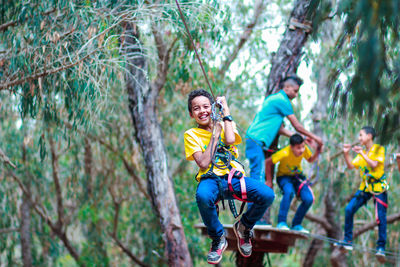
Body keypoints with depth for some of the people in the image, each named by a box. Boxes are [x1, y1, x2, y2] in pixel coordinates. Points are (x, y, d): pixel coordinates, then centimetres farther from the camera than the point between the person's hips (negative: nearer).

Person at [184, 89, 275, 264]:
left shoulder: (225, 125, 13)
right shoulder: (191, 135, 7)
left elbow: (230, 140, -13)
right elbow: (203, 163, -8)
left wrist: (226, 111, -2)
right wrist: (215, 134, -4)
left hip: (233, 177, 2)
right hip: (210, 179, -2)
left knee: (267, 195, -26)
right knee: (202, 196, -41)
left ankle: (244, 226, 8)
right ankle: (218, 239, -11)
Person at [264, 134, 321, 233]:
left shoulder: (304, 149, -19)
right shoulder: (284, 153, -32)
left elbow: (310, 160, 3)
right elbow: (268, 162, -20)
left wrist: (317, 153, -18)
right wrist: (269, 181, -15)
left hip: (297, 176, 5)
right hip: (284, 176, -4)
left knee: (309, 199, -18)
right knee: (289, 191, -38)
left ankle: (296, 225, 0)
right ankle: (281, 223, -30)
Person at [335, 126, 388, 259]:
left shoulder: (379, 149, -6)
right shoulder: (361, 152, 12)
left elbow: (374, 164, -20)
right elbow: (351, 166, 8)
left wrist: (361, 153, -21)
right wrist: (346, 153, -4)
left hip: (379, 187, -6)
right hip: (365, 187, 6)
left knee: (381, 217, -6)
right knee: (349, 209, -6)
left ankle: (381, 247, 1)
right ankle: (348, 241, 2)